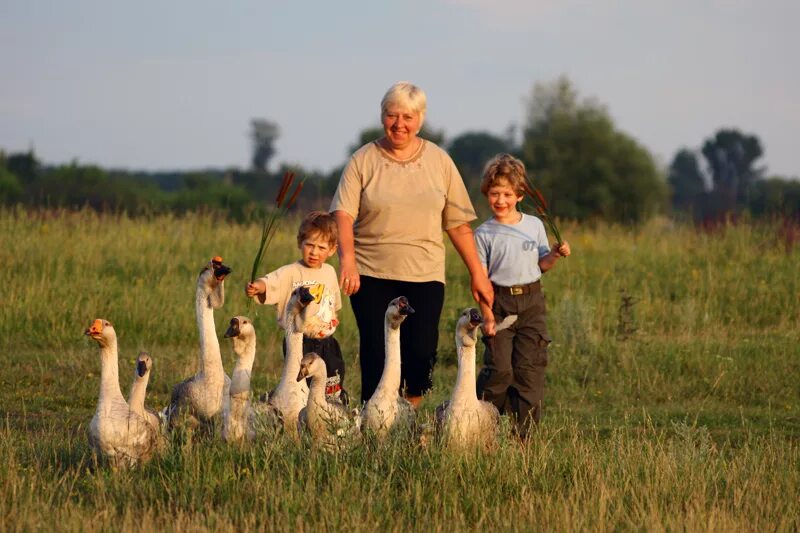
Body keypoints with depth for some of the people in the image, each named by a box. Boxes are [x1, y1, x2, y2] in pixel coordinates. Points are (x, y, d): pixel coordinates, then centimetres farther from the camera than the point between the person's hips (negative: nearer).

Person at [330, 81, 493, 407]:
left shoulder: (439, 161, 10)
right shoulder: (363, 161, 2)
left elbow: (458, 223, 13)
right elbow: (343, 214, -9)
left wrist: (477, 273, 11)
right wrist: (347, 260, -27)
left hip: (425, 275, 1)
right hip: (371, 273, -1)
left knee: (421, 354, -9)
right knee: (377, 357, -5)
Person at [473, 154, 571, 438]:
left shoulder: (534, 225, 8)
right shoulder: (484, 234, 0)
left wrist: (555, 254, -6)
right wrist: (487, 316, -11)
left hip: (531, 301, 2)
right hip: (499, 303, -2)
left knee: (529, 368, -1)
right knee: (499, 369, -7)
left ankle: (524, 432, 4)